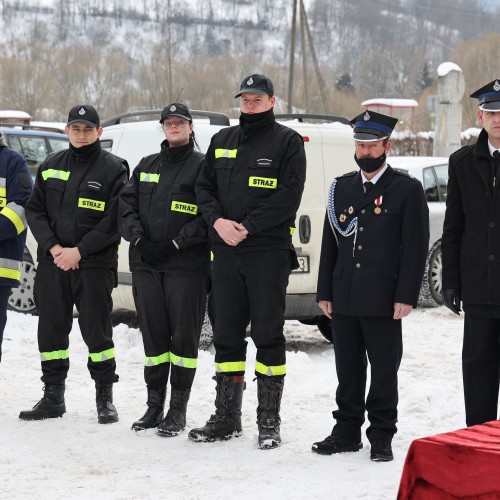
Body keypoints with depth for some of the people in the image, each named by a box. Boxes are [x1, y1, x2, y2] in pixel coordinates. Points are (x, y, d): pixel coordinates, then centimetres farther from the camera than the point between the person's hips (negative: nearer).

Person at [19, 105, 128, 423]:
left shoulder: (113, 168, -2)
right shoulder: (51, 166, 11)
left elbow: (115, 220, -9)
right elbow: (35, 210, 9)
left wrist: (79, 251, -15)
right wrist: (53, 247, -7)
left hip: (95, 265, -4)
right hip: (52, 262, 4)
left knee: (97, 331, -1)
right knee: (51, 331, 8)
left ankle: (105, 397, 11)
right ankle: (53, 397, 18)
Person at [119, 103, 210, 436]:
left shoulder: (202, 166, 1)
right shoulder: (147, 166, 18)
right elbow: (126, 205, 11)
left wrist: (176, 244, -14)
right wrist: (139, 239, -5)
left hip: (186, 265, -5)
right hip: (146, 264, 5)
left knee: (184, 336, -2)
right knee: (153, 334, 9)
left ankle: (179, 409, 5)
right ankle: (154, 406, 16)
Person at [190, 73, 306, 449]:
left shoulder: (287, 142, 0)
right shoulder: (222, 141, 16)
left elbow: (289, 195, -10)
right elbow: (204, 187, 13)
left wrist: (248, 227, -15)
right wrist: (218, 221, -6)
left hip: (268, 252, -5)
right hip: (226, 251, 5)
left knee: (268, 335, -1)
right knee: (227, 335, 9)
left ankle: (269, 421, 6)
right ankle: (227, 417, 17)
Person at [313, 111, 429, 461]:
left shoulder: (407, 189, -2)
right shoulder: (342, 188, 13)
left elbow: (416, 246, -6)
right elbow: (329, 244, 14)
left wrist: (406, 297, -12)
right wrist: (325, 292, 8)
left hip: (383, 300, -4)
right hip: (344, 299, 5)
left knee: (384, 370, 2)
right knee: (348, 369, 11)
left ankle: (382, 438, 10)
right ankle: (347, 432, 20)